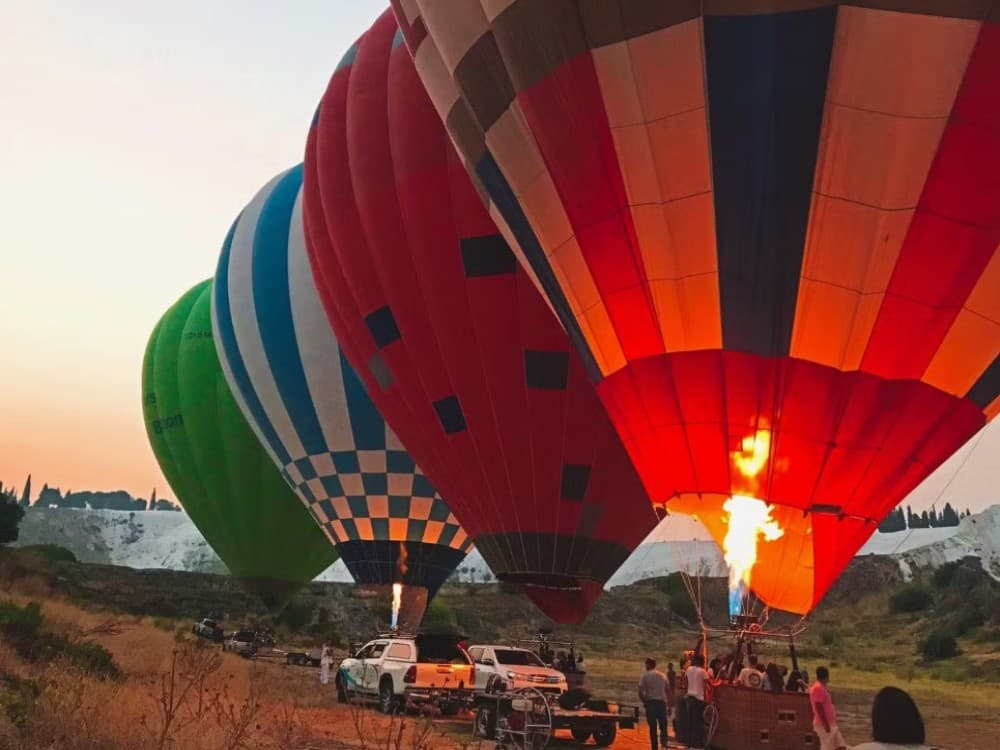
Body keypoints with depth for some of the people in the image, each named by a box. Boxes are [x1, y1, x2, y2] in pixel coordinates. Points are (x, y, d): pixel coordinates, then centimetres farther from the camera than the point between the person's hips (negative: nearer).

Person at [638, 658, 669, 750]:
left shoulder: (645, 675, -1)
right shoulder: (663, 675, 10)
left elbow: (640, 691, -9)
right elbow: (667, 690, 9)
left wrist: (644, 701, 6)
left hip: (650, 702, -2)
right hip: (662, 702, 2)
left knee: (653, 727, 4)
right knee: (663, 725, 8)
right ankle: (664, 741, -18)